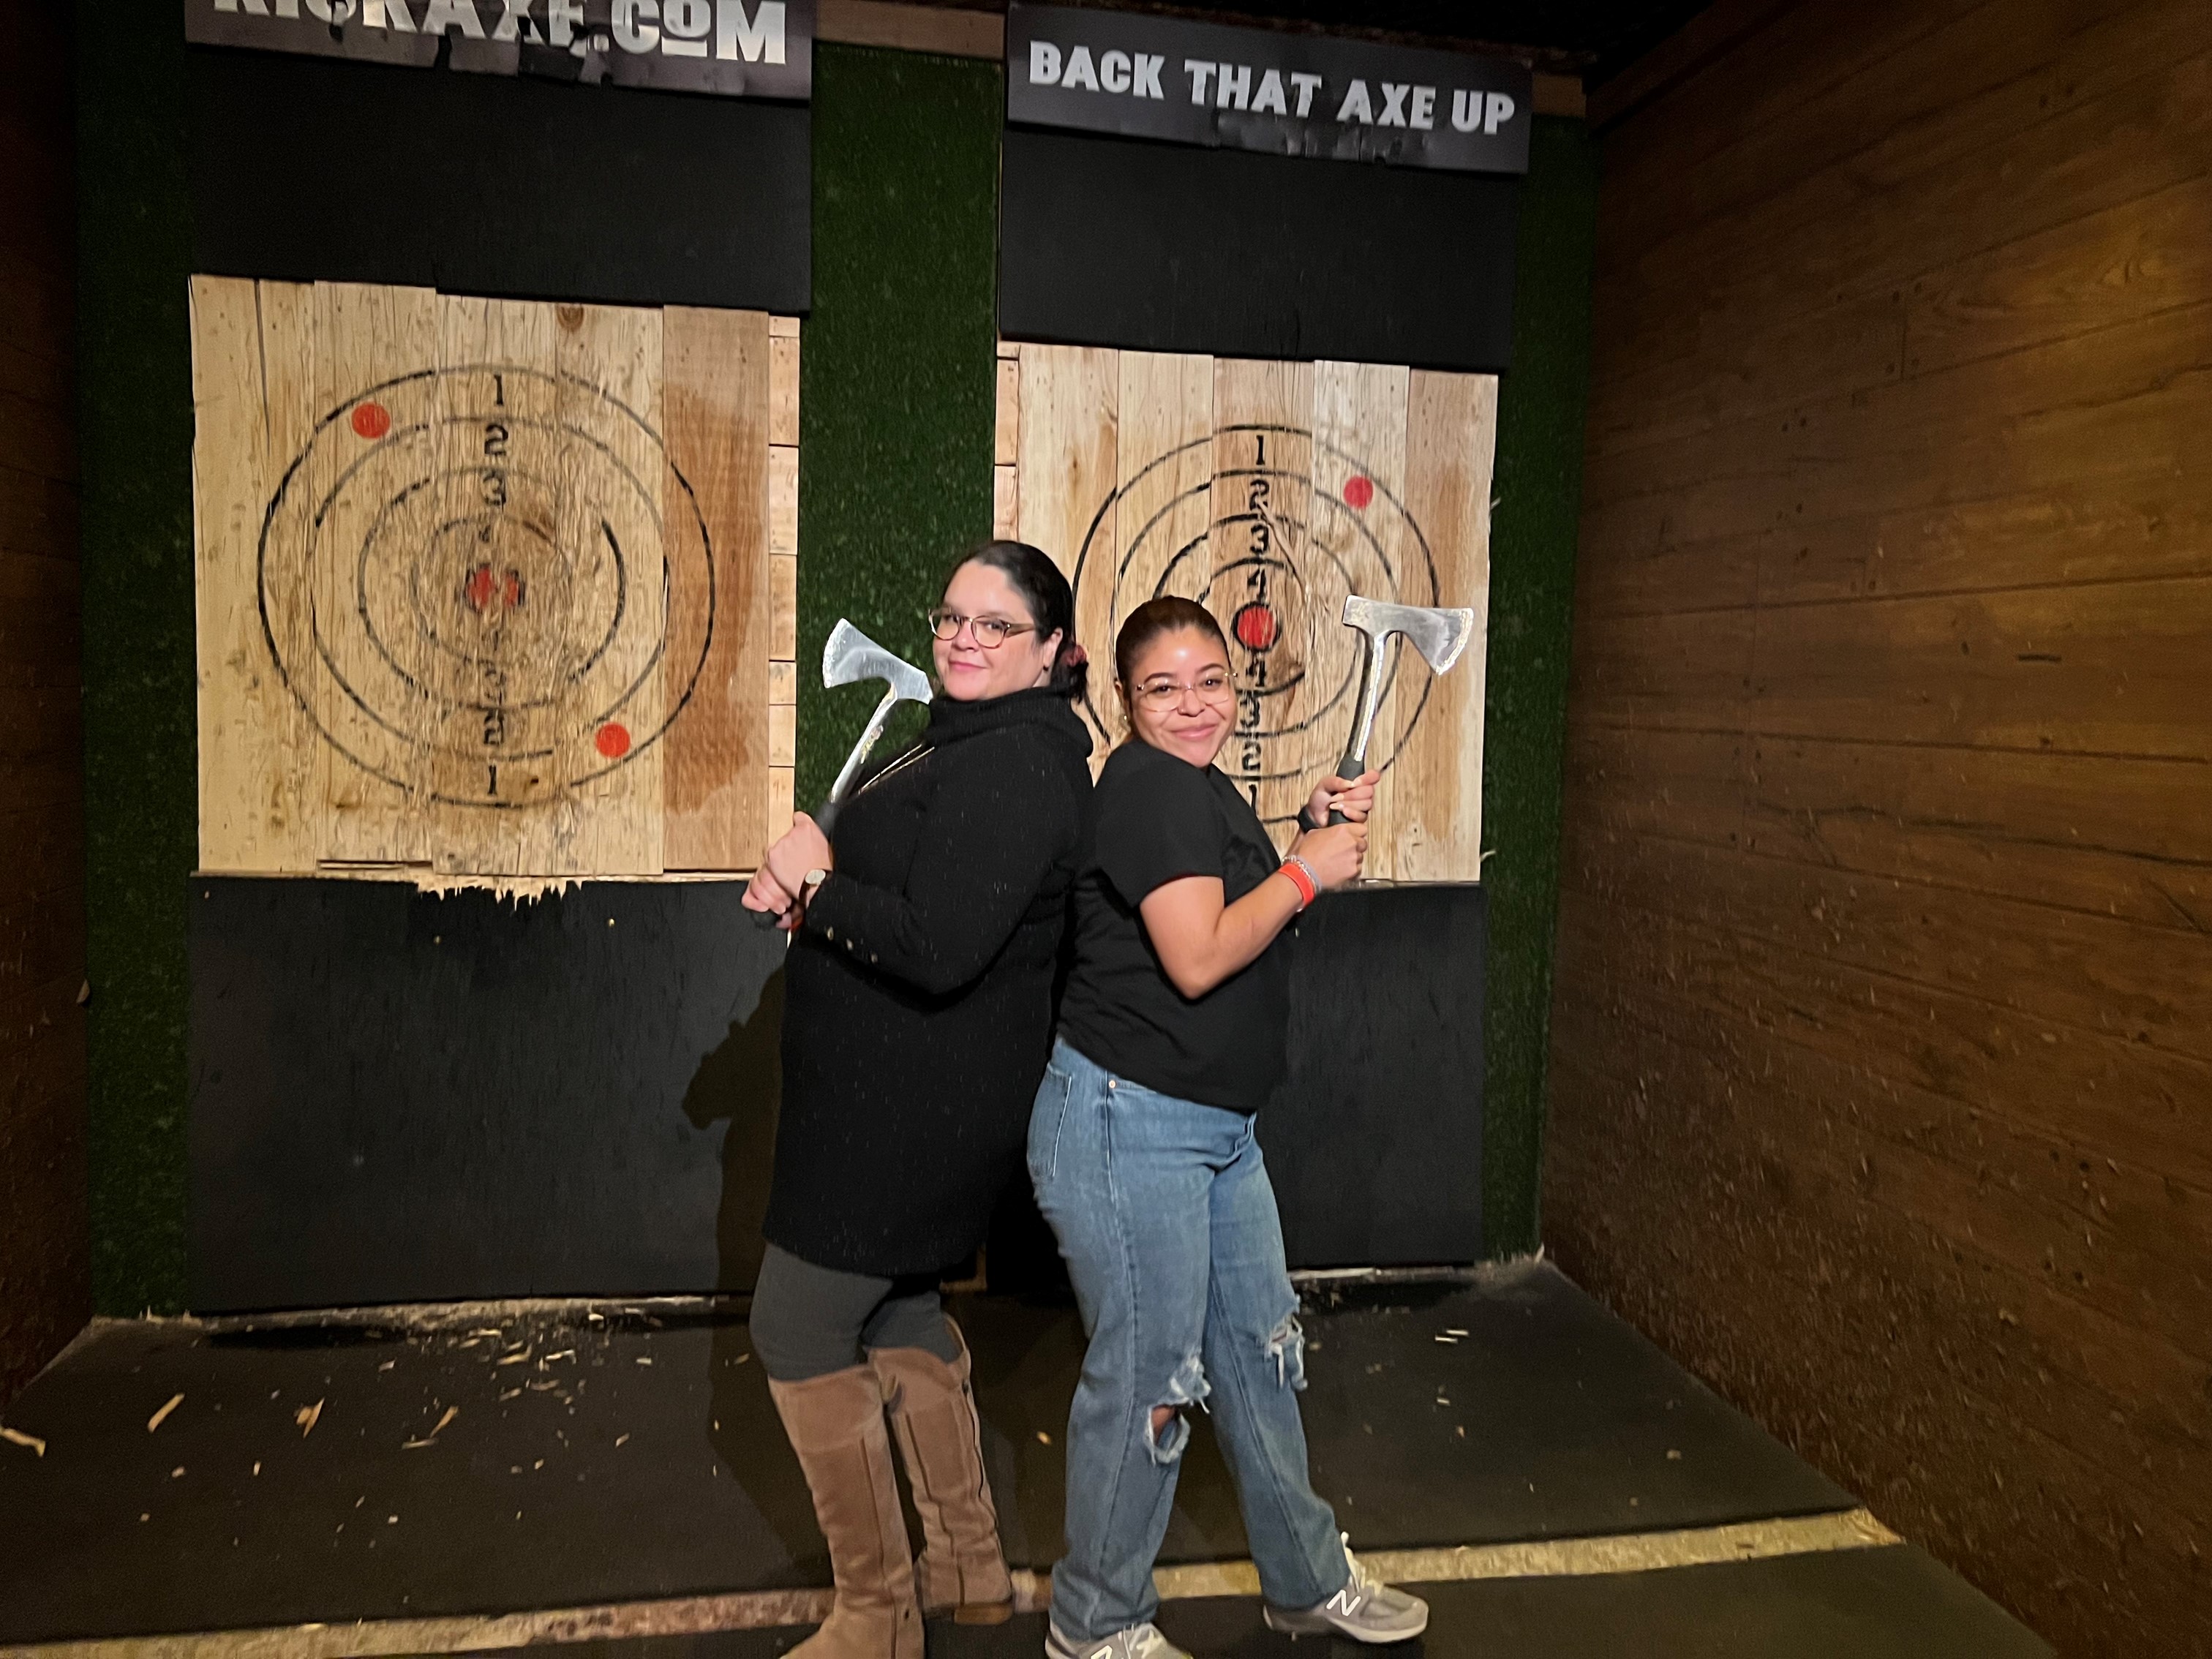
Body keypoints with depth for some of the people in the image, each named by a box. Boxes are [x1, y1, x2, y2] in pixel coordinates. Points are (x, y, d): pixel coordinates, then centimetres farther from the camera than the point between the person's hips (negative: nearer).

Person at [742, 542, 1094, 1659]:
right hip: (911, 1099, 11)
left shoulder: (1015, 765, -22)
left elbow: (938, 949, -31)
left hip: (912, 1112, -11)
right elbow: (896, 889, 17)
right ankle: (966, 1566, 39)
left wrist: (814, 885, -17)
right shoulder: (973, 740, 13)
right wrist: (806, 886, -4)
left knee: (798, 1332, 1)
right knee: (895, 1309, 23)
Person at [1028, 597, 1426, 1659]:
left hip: (1214, 1129, 10)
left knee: (1259, 1347, 19)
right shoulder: (1149, 784, -17)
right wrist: (1307, 871, -14)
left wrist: (1320, 830, 4)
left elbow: (1257, 924, 17)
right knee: (1145, 1374, 3)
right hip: (1126, 1126, -10)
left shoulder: (1201, 787, 14)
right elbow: (1198, 958, -24)